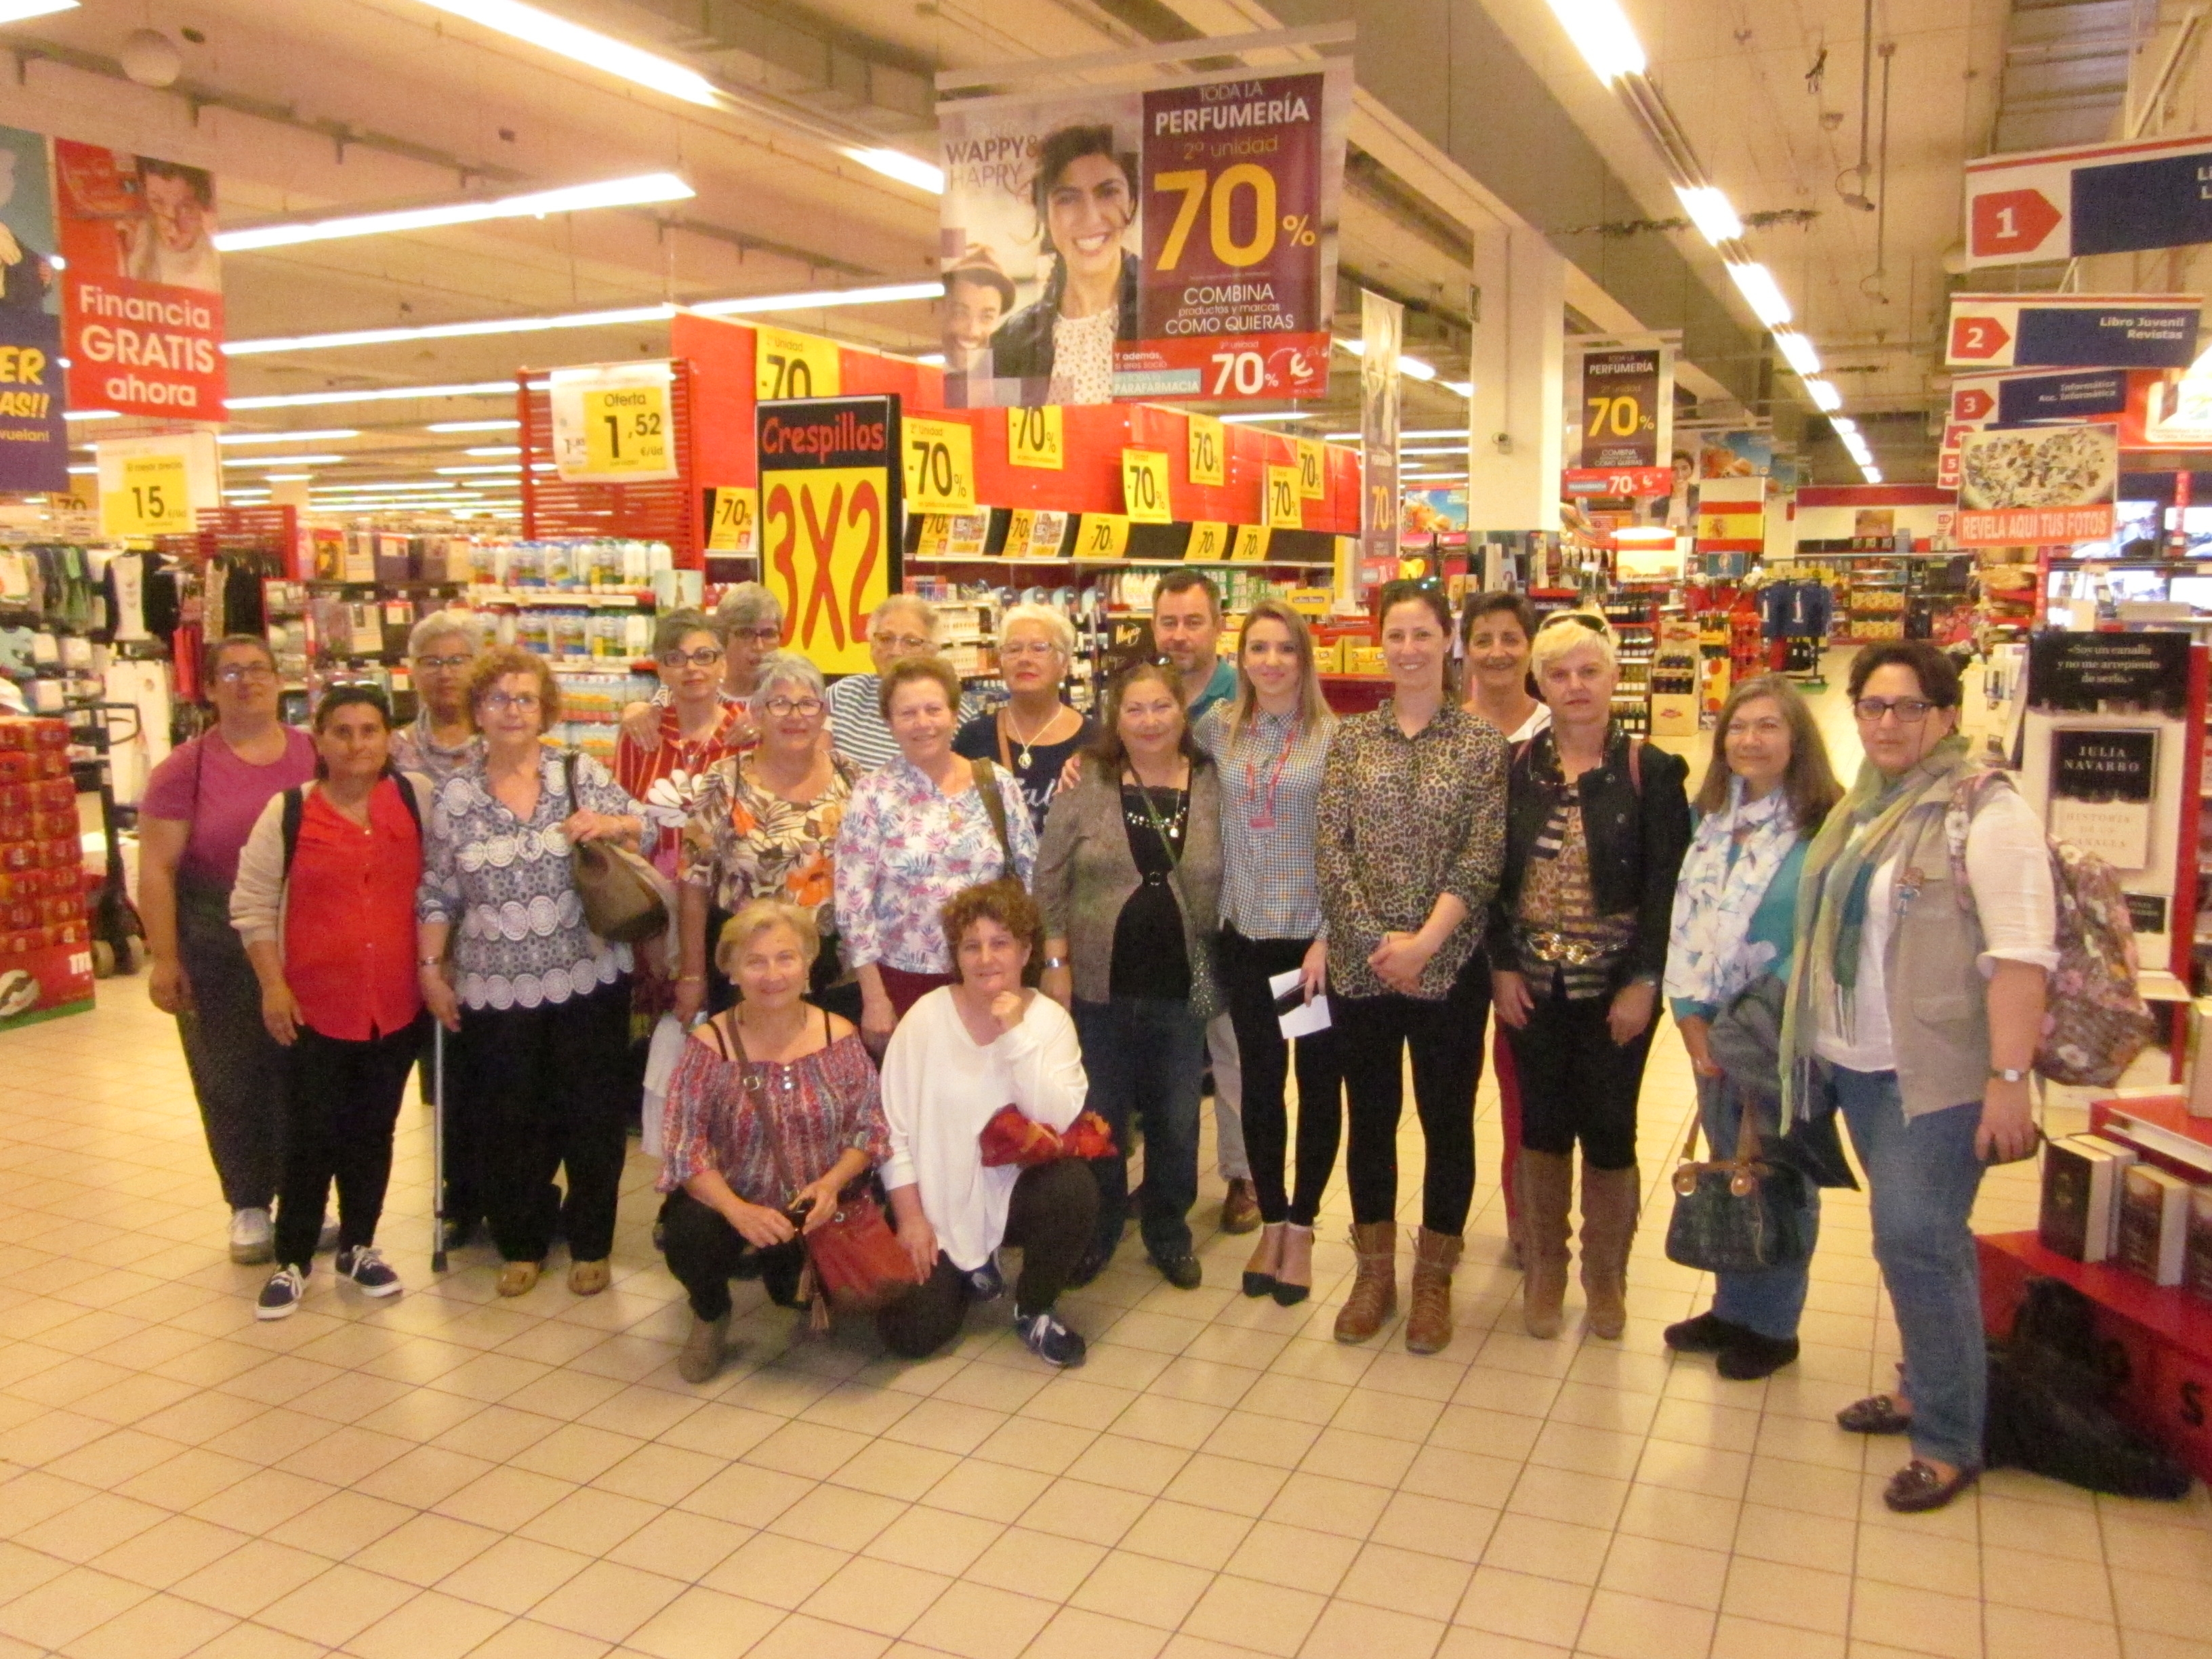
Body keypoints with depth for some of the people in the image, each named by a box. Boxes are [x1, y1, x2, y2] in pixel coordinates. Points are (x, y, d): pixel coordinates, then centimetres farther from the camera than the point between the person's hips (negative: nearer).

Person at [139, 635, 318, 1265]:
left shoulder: (316, 756, 2)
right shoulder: (187, 768, -4)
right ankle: (248, 1206, 24)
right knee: (231, 1081, 8)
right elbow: (156, 870, -5)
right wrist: (163, 959, -9)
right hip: (217, 948, -1)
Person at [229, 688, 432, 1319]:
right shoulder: (287, 812, -3)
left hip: (398, 1004, 2)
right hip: (315, 1004, -2)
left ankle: (358, 1246, 30)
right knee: (311, 1136, 5)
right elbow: (251, 904, 1)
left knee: (374, 1131, 13)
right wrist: (272, 985, -5)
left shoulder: (417, 798, 0)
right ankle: (291, 1261, 21)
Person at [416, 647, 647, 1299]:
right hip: (495, 992, 1)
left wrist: (613, 824, -18)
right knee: (510, 1124, 10)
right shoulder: (454, 795, 3)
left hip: (589, 981, -1)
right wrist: (430, 969, 2)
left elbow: (650, 830, 2)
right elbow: (437, 894, 6)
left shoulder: (581, 773, 1)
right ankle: (522, 1246, 27)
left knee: (593, 1116, 7)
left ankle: (590, 1244, 23)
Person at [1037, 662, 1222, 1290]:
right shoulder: (1086, 784, -3)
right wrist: (1056, 961, -6)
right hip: (1100, 985, -1)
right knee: (1099, 1119, 11)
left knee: (1176, 1121, 13)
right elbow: (1049, 877, -1)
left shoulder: (1214, 785, 0)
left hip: (1183, 989, 1)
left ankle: (1169, 1232, 32)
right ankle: (1097, 1232, 31)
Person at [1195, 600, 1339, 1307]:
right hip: (1246, 936, 3)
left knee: (1318, 1081, 8)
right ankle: (1271, 1220, 27)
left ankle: (1302, 1226, 24)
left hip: (1316, 937, -3)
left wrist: (1329, 938, -13)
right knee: (1260, 1080, 12)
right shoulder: (1219, 726, 3)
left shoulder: (1332, 737, -7)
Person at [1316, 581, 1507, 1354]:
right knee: (1370, 1115, 11)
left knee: (1447, 1118, 8)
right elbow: (1329, 847, -2)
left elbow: (1481, 858, -7)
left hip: (1447, 965, -2)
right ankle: (1374, 1272, 27)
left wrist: (1423, 942, -16)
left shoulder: (1482, 742, -1)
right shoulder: (1350, 738, 5)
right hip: (1359, 963, 2)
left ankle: (1433, 1277, 25)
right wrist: (1378, 939, -11)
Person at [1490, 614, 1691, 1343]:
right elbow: (1493, 875, 4)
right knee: (1542, 1125, 9)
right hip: (1532, 983, 2)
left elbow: (1667, 887, -6)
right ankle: (1543, 1271, 26)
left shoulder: (1652, 772, -3)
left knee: (1608, 1131, 5)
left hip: (1615, 984, -2)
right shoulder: (1515, 768, 3)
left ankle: (1605, 1276, 25)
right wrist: (1502, 966, -4)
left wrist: (1644, 981, -12)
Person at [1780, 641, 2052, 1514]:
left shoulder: (1986, 811, -12)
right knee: (1914, 1237, 16)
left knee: (1916, 1240, -8)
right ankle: (1926, 1386, 30)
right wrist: (1812, 1039, 19)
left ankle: (1949, 1440, 5)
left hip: (1939, 1071, -7)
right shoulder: (1861, 809, 12)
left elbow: (2021, 954, -18)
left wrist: (2010, 1079, -22)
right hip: (1860, 1065, 7)